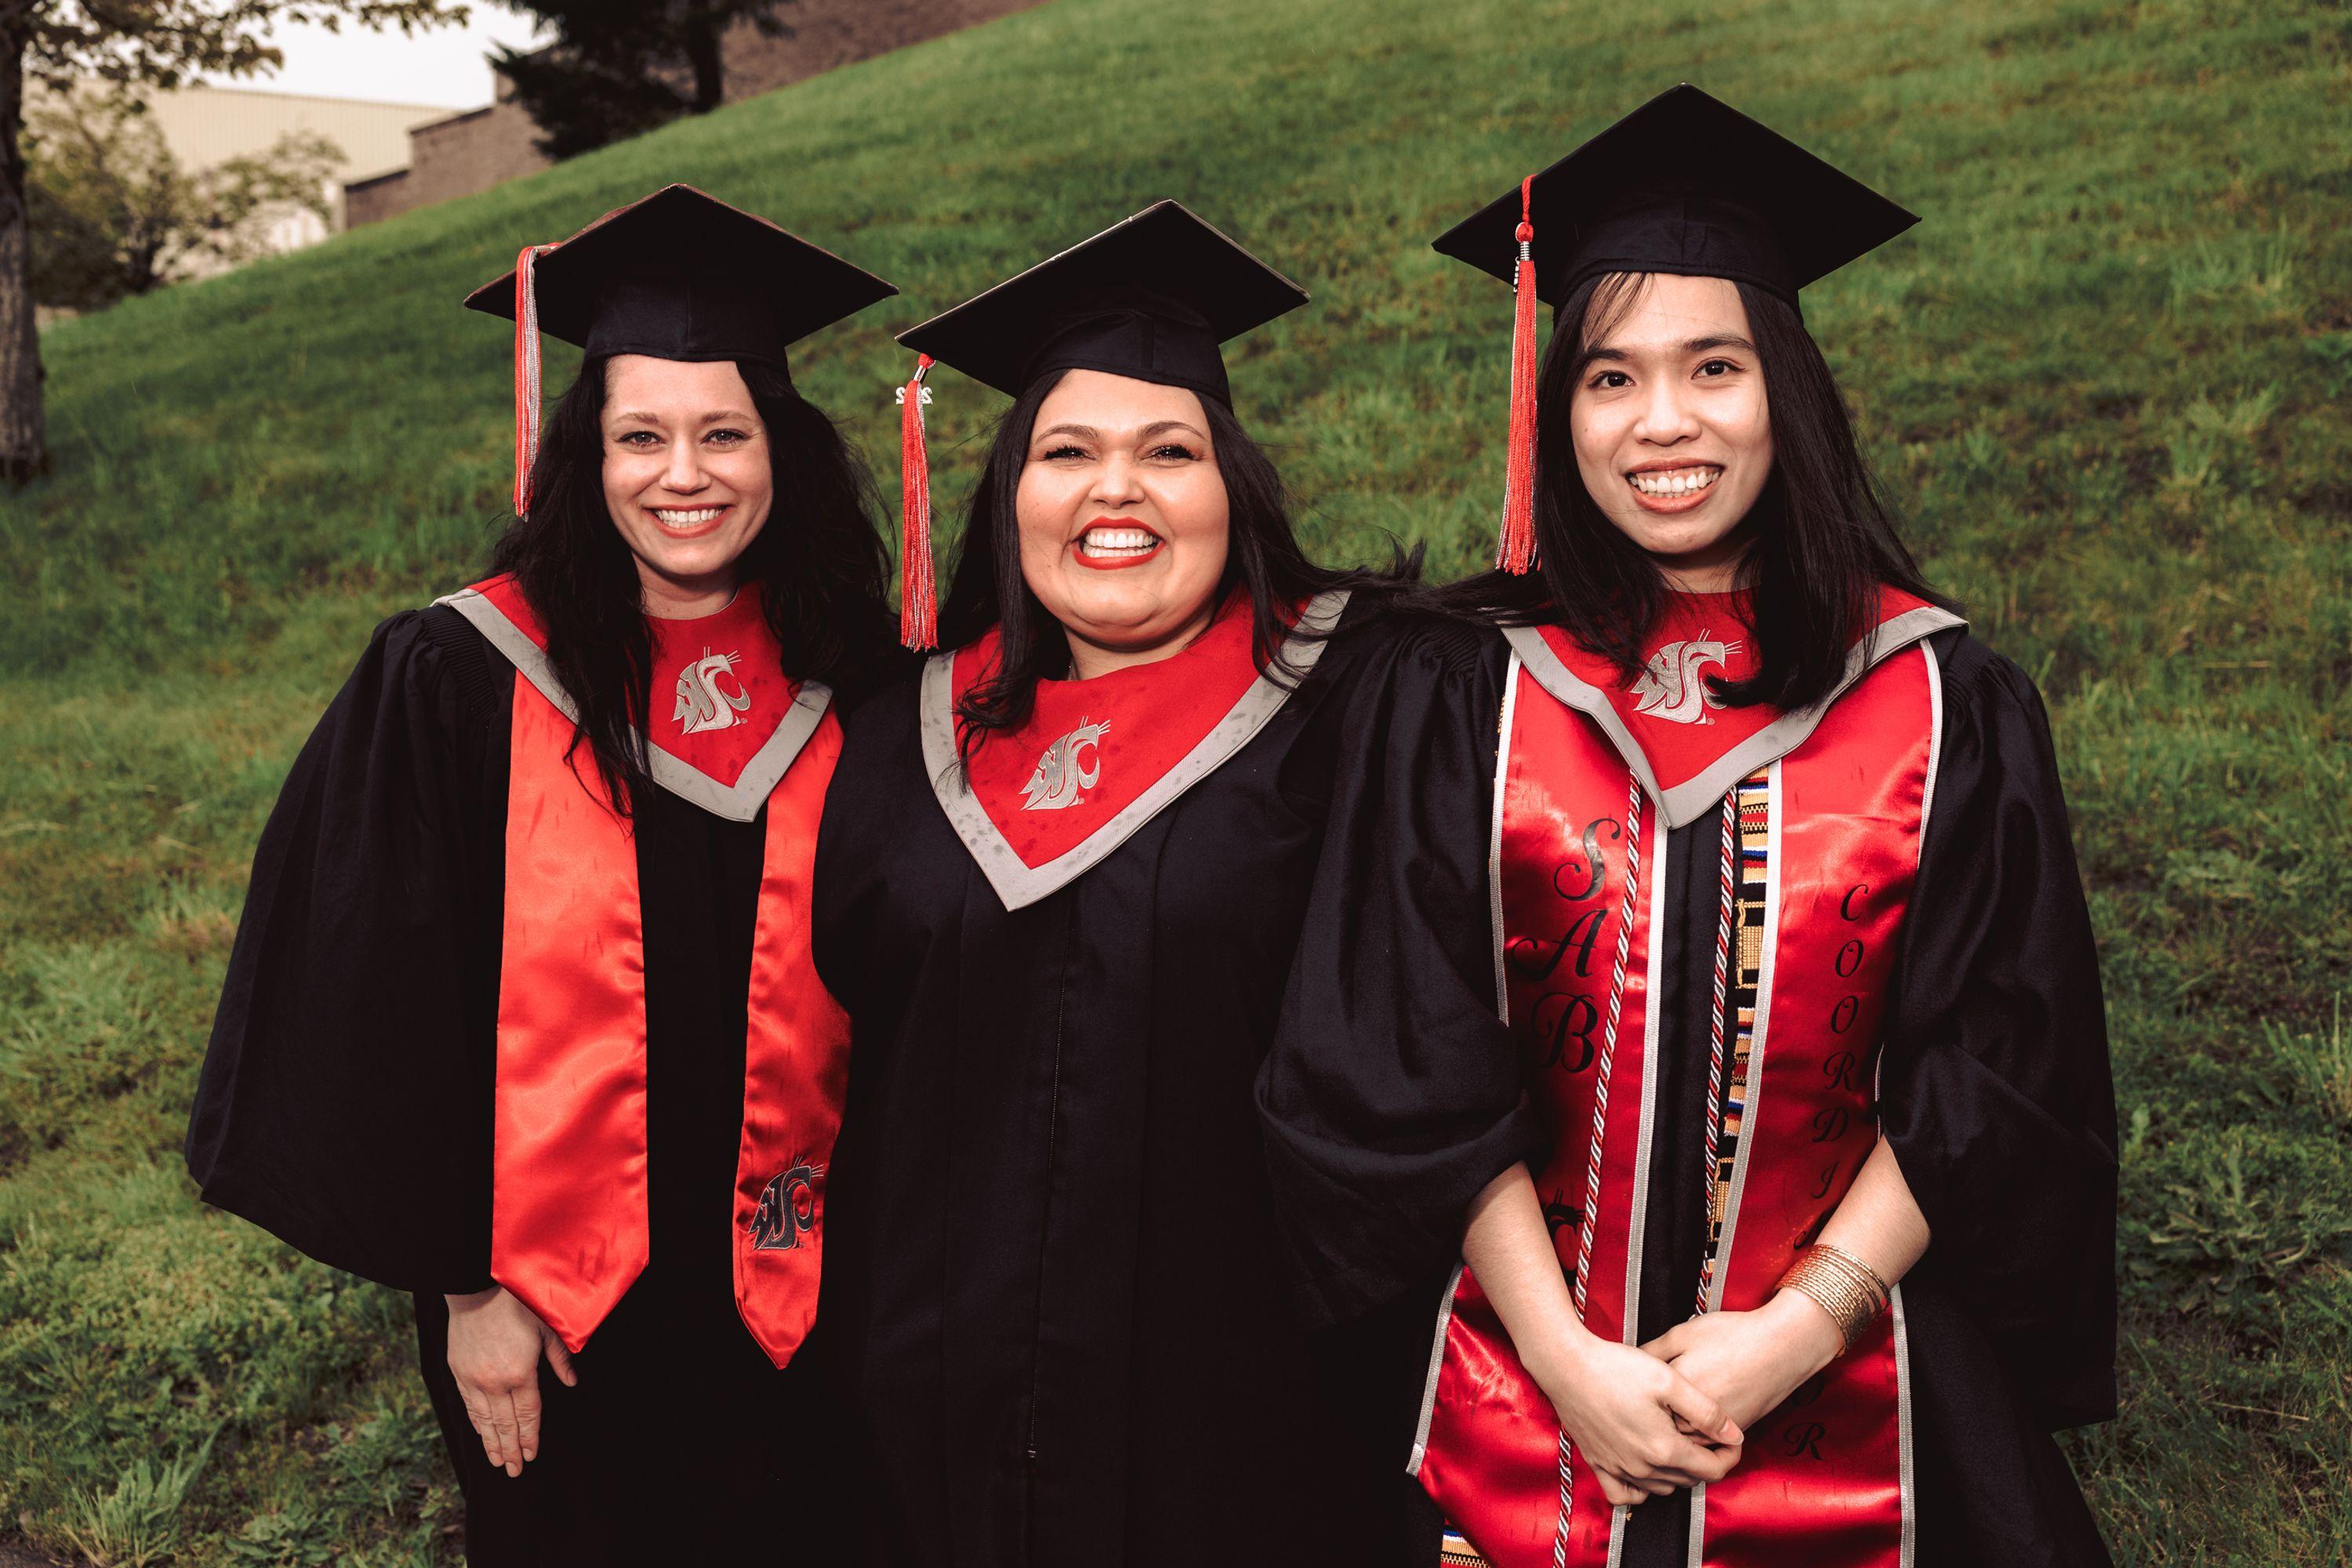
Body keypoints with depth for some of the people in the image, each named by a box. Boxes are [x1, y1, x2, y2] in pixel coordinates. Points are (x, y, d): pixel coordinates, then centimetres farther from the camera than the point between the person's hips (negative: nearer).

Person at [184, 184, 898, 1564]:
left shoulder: (850, 690, -4)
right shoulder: (466, 681, -10)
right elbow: (393, 1002, -8)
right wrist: (465, 1279, -8)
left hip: (793, 1299, 2)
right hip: (558, 1305, -1)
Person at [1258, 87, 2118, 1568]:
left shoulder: (1944, 706, -4)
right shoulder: (1474, 698, -5)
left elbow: (1995, 1084, -4)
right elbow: (1414, 1074, -7)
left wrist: (1799, 1330, -13)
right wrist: (1567, 1362, -13)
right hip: (1529, 1393, 0)